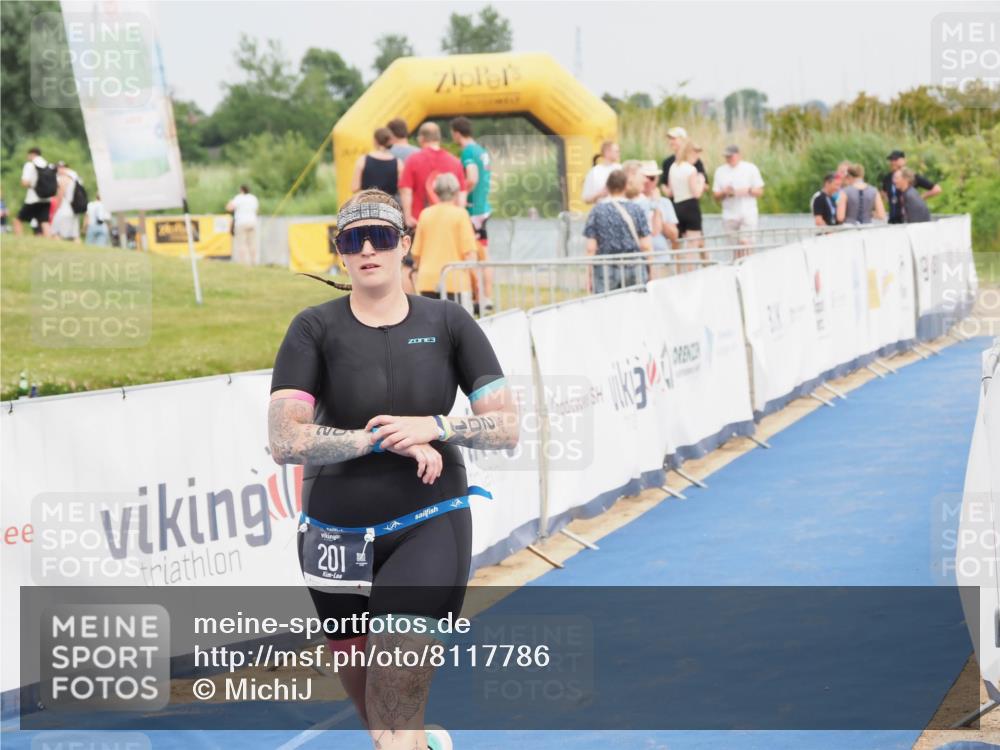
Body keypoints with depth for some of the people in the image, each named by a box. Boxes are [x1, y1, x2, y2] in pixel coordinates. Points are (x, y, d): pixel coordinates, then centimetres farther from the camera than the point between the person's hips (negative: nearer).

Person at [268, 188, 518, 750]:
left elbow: (507, 427, -2)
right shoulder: (316, 329, -5)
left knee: (398, 692, -16)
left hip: (431, 528, -1)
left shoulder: (447, 322, -1)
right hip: (338, 534, 2)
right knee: (363, 688, 17)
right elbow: (285, 440, -16)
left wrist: (435, 427, -18)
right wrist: (383, 439, -19)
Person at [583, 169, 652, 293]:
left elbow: (591, 248, -3)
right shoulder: (636, 210, 1)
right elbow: (646, 246, 0)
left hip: (606, 270, -1)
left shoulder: (597, 211, -2)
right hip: (635, 268, 1)